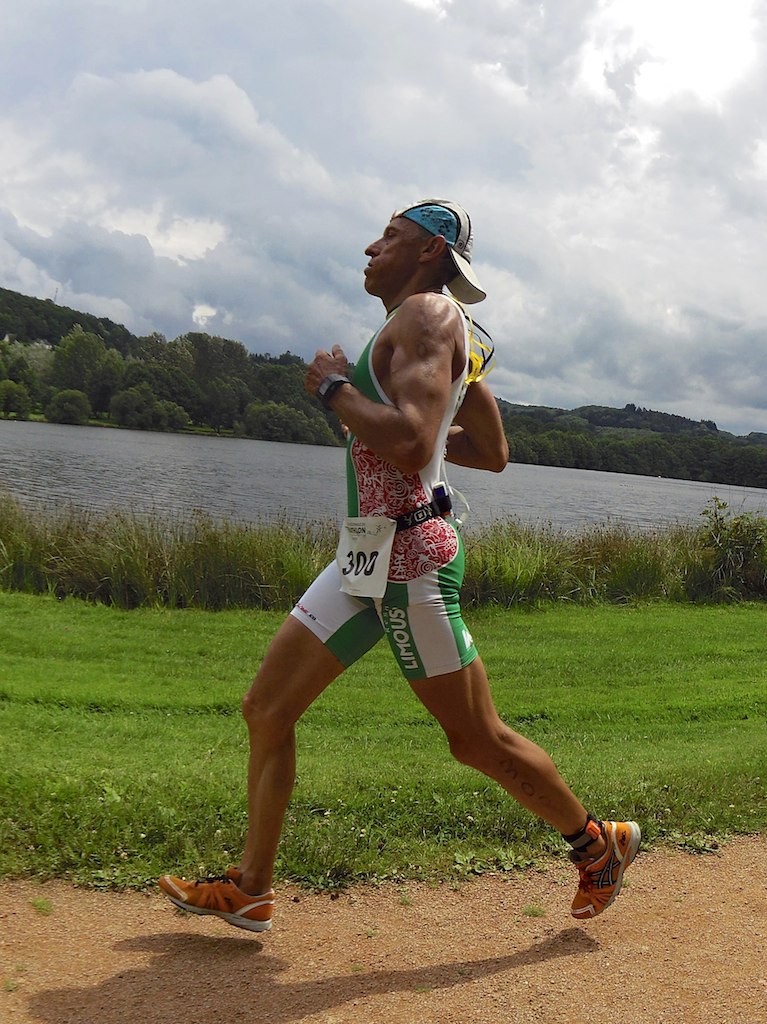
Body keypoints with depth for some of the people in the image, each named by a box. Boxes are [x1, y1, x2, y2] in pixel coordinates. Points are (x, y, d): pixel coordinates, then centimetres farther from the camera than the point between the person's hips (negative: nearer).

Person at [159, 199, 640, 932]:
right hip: (366, 556, 10)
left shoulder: (426, 312, -12)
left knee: (478, 741, 4)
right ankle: (250, 891, 21)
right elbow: (493, 453, 21)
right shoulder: (436, 330, 17)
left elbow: (409, 445, -29)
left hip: (410, 558, -10)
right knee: (266, 711, 9)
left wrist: (334, 387, -14)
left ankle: (598, 844, 28)